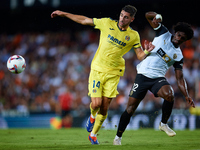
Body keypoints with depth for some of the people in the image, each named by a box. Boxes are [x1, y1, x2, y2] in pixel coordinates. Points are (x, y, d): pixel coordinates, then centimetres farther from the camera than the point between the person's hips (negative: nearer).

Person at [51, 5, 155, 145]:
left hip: (113, 74, 1)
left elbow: (140, 56, 1)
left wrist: (147, 51, -23)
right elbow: (84, 20, 6)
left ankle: (93, 134, 22)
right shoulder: (107, 23, -3)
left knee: (104, 108, -1)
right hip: (97, 69, -1)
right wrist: (63, 14, 7)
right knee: (96, 104, -13)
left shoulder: (133, 35, -1)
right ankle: (92, 116, 25)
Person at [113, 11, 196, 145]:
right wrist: (156, 17, -21)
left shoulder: (178, 56, 9)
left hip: (158, 78, 1)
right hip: (143, 75, -1)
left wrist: (187, 96, -5)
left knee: (169, 95, -31)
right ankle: (118, 137, 14)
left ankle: (164, 124, -7)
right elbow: (148, 15, 3)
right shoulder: (163, 33, 5)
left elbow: (180, 79, 7)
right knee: (131, 108, -4)